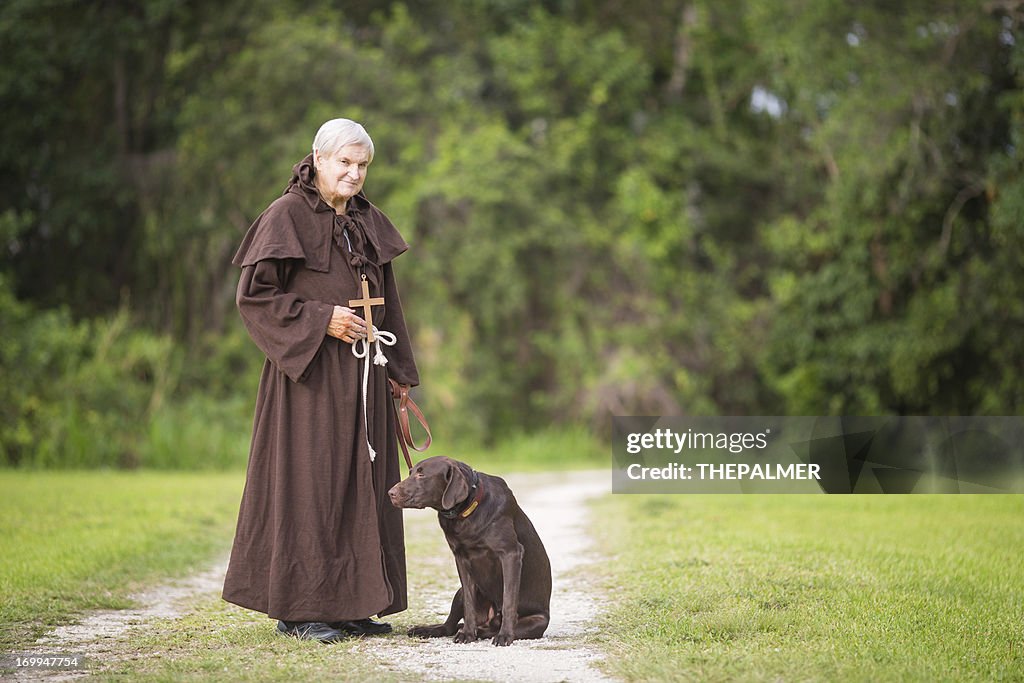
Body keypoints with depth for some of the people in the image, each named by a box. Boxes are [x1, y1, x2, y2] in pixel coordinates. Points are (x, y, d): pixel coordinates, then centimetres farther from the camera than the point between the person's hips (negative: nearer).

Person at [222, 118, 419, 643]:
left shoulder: (367, 221, 14)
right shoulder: (286, 216, -7)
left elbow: (387, 300, 18)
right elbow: (253, 294, -11)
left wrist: (398, 371, 13)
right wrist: (321, 320, -17)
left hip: (362, 376, 7)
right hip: (309, 373, -7)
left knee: (359, 484, 7)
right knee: (307, 481, -6)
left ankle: (347, 603, 14)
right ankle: (297, 608, 0)